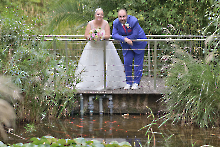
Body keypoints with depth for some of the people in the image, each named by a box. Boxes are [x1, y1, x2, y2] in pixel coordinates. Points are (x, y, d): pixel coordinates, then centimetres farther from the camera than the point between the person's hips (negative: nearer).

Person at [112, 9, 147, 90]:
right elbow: (114, 34, -19)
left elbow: (135, 35, -28)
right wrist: (125, 39, -34)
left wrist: (122, 37, -22)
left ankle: (136, 82, 8)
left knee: (138, 63, -1)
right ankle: (128, 82, 10)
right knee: (127, 62, -1)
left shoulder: (133, 21, -27)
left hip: (138, 43, -3)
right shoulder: (116, 23, -13)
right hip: (126, 44, 4)